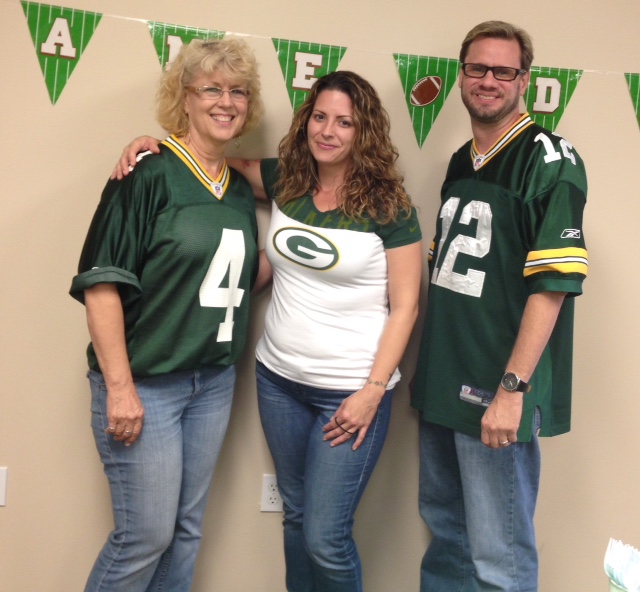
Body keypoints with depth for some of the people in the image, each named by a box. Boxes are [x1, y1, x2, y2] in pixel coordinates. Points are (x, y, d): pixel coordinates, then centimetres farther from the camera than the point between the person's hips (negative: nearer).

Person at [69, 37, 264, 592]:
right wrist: (119, 386, -18)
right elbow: (101, 281, -16)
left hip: (214, 381, 7)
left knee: (186, 529, 15)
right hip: (145, 381, -6)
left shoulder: (241, 189, 9)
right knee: (147, 534, 1)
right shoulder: (150, 173, -11)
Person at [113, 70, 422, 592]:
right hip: (278, 379, 5)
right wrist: (152, 143, -2)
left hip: (351, 390, -4)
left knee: (325, 538, 0)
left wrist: (373, 391, -14)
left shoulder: (389, 208, -10)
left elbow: (405, 307, -9)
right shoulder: (284, 182, 2)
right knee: (296, 516, 18)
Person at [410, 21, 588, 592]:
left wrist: (512, 389, -21)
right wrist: (430, 367, 13)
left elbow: (551, 284, -16)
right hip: (442, 385, 7)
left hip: (497, 394, -7)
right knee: (444, 528, 20)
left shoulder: (550, 160, -9)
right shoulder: (459, 164, 13)